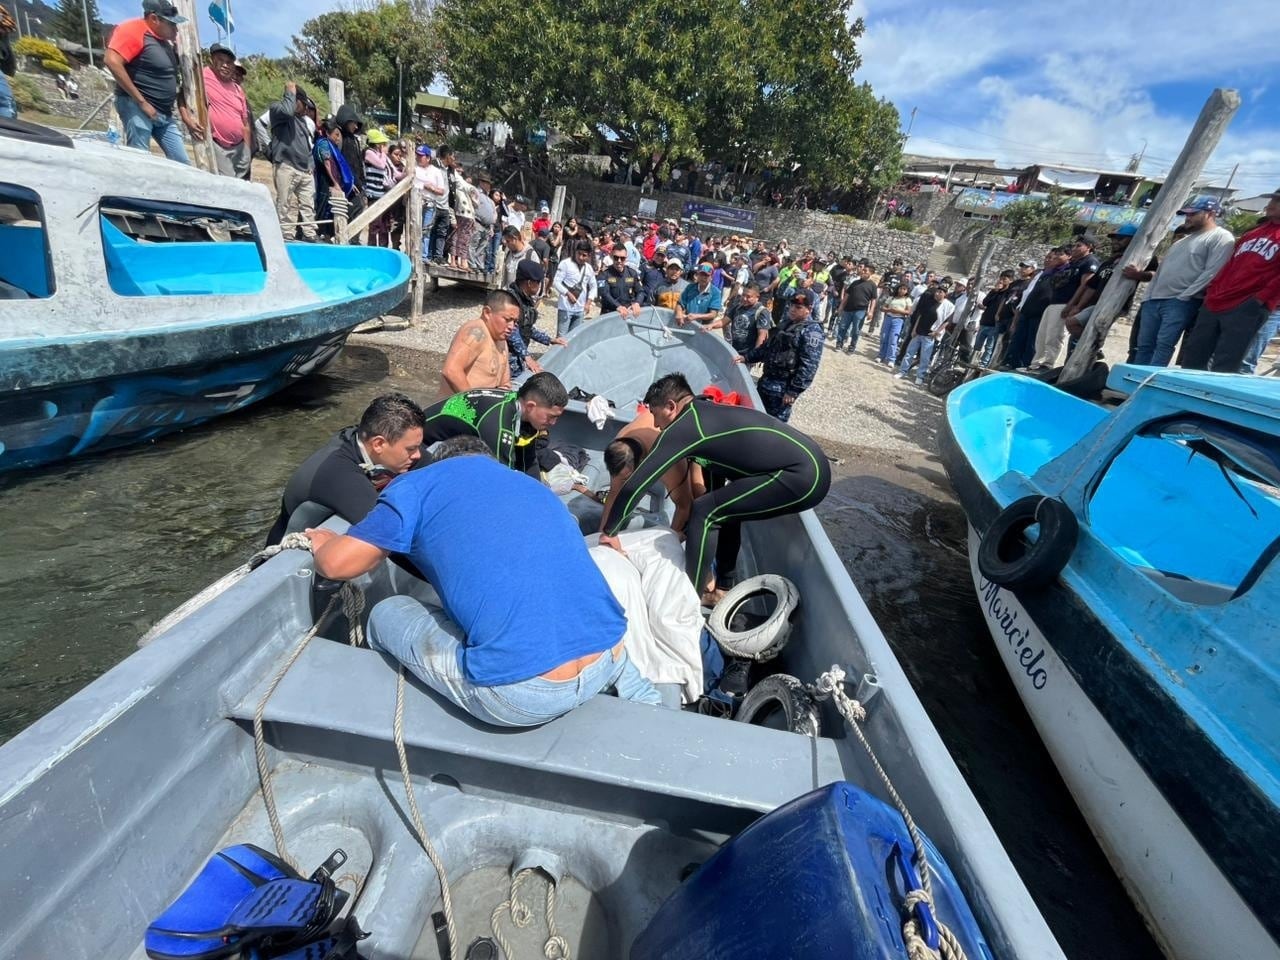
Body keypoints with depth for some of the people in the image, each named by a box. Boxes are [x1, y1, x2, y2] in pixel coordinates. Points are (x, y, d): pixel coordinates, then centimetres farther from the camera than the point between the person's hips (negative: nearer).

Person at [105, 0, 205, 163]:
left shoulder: (166, 43, 17)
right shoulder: (133, 30, -8)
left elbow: (176, 82, 22)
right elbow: (112, 61, -19)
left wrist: (186, 117, 15)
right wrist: (141, 101, -19)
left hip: (165, 114, 8)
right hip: (137, 107, -8)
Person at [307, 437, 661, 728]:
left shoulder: (420, 484, 8)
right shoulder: (537, 488, 25)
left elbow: (336, 564, 5)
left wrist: (326, 543, 29)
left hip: (521, 696, -6)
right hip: (608, 662, 6)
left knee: (385, 616, 20)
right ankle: (649, 708, 36)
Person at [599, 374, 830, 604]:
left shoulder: (683, 427, -8)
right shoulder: (710, 413, 19)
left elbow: (634, 486, -8)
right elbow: (715, 468, 30)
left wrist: (609, 532, 5)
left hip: (803, 478, -10)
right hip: (812, 465, 10)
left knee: (704, 512, -7)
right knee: (725, 506, 21)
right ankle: (722, 588, 28)